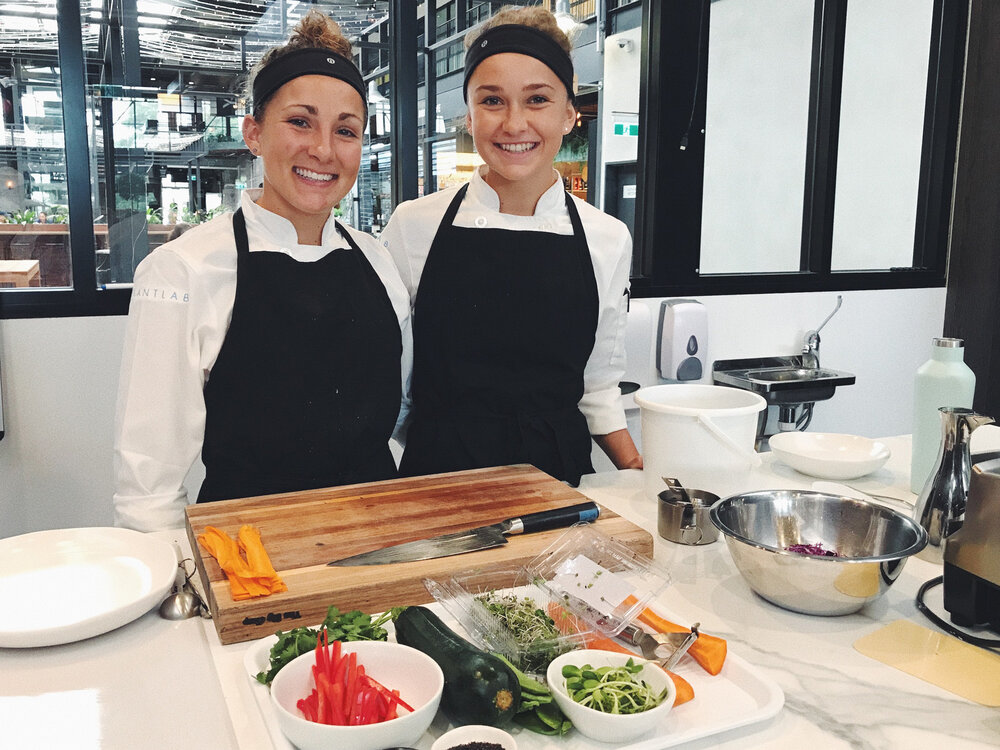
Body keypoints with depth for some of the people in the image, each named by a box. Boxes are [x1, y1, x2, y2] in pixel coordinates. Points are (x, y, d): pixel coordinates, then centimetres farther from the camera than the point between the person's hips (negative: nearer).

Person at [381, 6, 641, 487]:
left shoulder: (608, 240, 0)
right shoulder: (413, 226, -5)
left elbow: (598, 384, 9)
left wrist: (638, 470, -3)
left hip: (559, 471, 2)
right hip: (438, 471, -2)